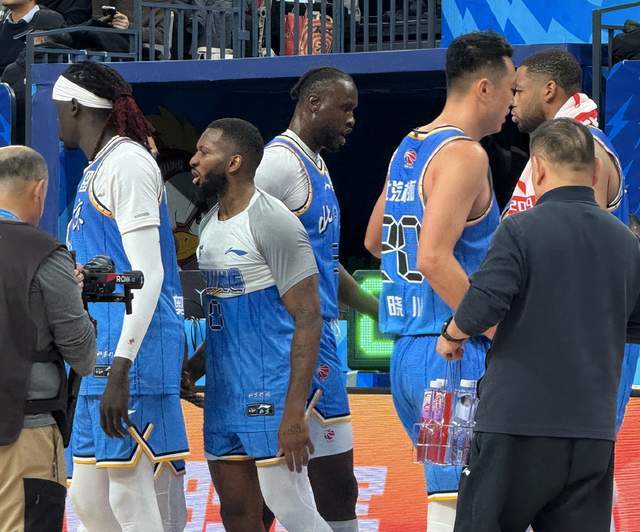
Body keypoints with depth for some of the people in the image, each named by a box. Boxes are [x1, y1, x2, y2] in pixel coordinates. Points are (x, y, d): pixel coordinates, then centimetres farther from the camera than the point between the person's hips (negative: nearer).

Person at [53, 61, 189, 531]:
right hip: (105, 355, 10)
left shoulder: (126, 163, -10)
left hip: (131, 353, -10)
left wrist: (120, 370, -23)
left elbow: (148, 275, -18)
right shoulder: (98, 169, 20)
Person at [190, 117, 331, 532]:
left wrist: (294, 412, -22)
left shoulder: (271, 222, -14)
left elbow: (308, 318, -17)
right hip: (222, 390, 9)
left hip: (269, 390, -9)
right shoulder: (210, 223, 13)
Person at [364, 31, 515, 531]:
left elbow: (375, 240, 28)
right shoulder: (464, 153, -13)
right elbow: (434, 258, -24)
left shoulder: (408, 148, 15)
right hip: (452, 354, -9)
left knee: (452, 488, 15)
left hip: (407, 352, 9)